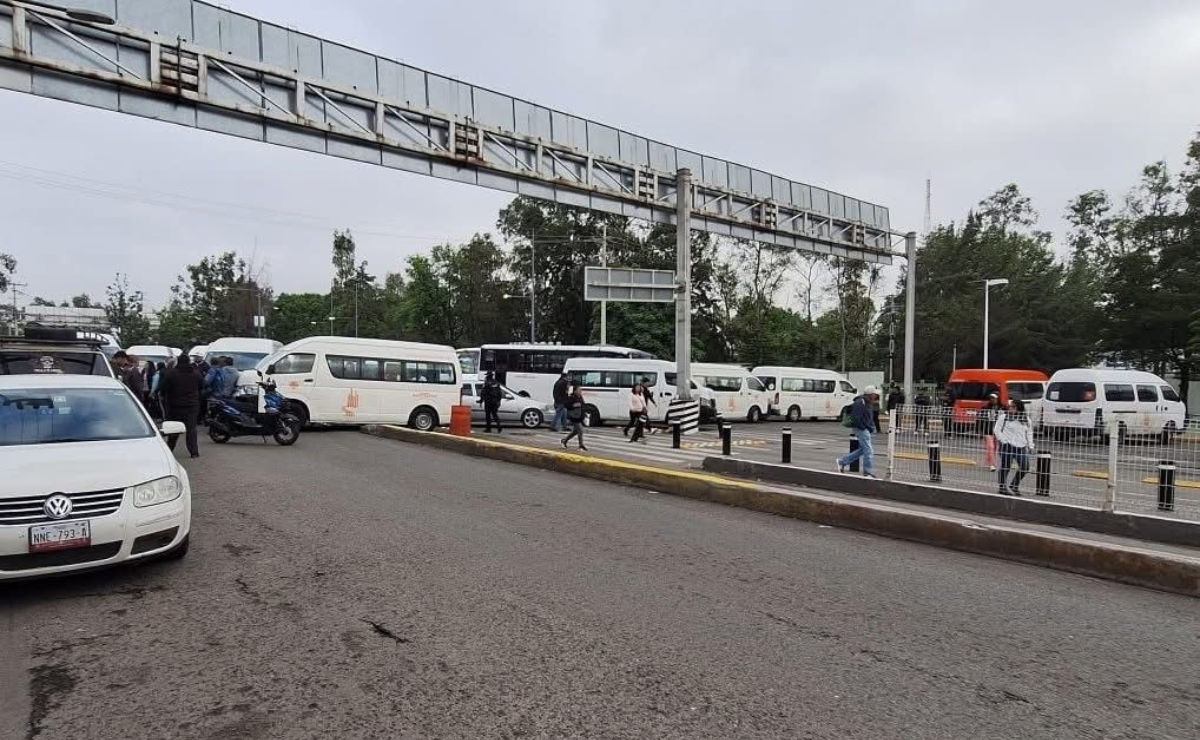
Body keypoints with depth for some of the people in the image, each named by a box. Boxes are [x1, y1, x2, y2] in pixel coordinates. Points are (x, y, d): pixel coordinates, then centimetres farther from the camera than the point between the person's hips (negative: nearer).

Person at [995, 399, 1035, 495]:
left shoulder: (1026, 419, 11)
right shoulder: (1003, 417, -2)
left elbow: (1029, 433, 17)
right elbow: (997, 430, -2)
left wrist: (1030, 446, 10)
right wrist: (1004, 441, -11)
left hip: (1021, 447, 5)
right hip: (1007, 446, -4)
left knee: (1025, 467, -1)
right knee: (1005, 467, -1)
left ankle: (1014, 487, 18)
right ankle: (1003, 487, 11)